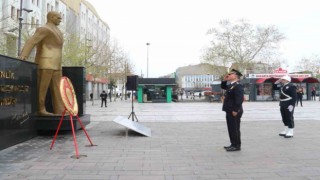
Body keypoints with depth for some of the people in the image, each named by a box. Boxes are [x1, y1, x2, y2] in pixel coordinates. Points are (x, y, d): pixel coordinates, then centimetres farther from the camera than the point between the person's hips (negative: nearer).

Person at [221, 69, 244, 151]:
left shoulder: (238, 86, -17)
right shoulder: (230, 85, 14)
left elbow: (239, 99, -24)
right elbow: (223, 87, 33)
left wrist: (235, 110, -25)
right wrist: (224, 80, 15)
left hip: (234, 112, -10)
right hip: (229, 111, 10)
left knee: (235, 129, -1)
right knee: (231, 128, 16)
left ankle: (236, 146, 8)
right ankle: (233, 144, 26)